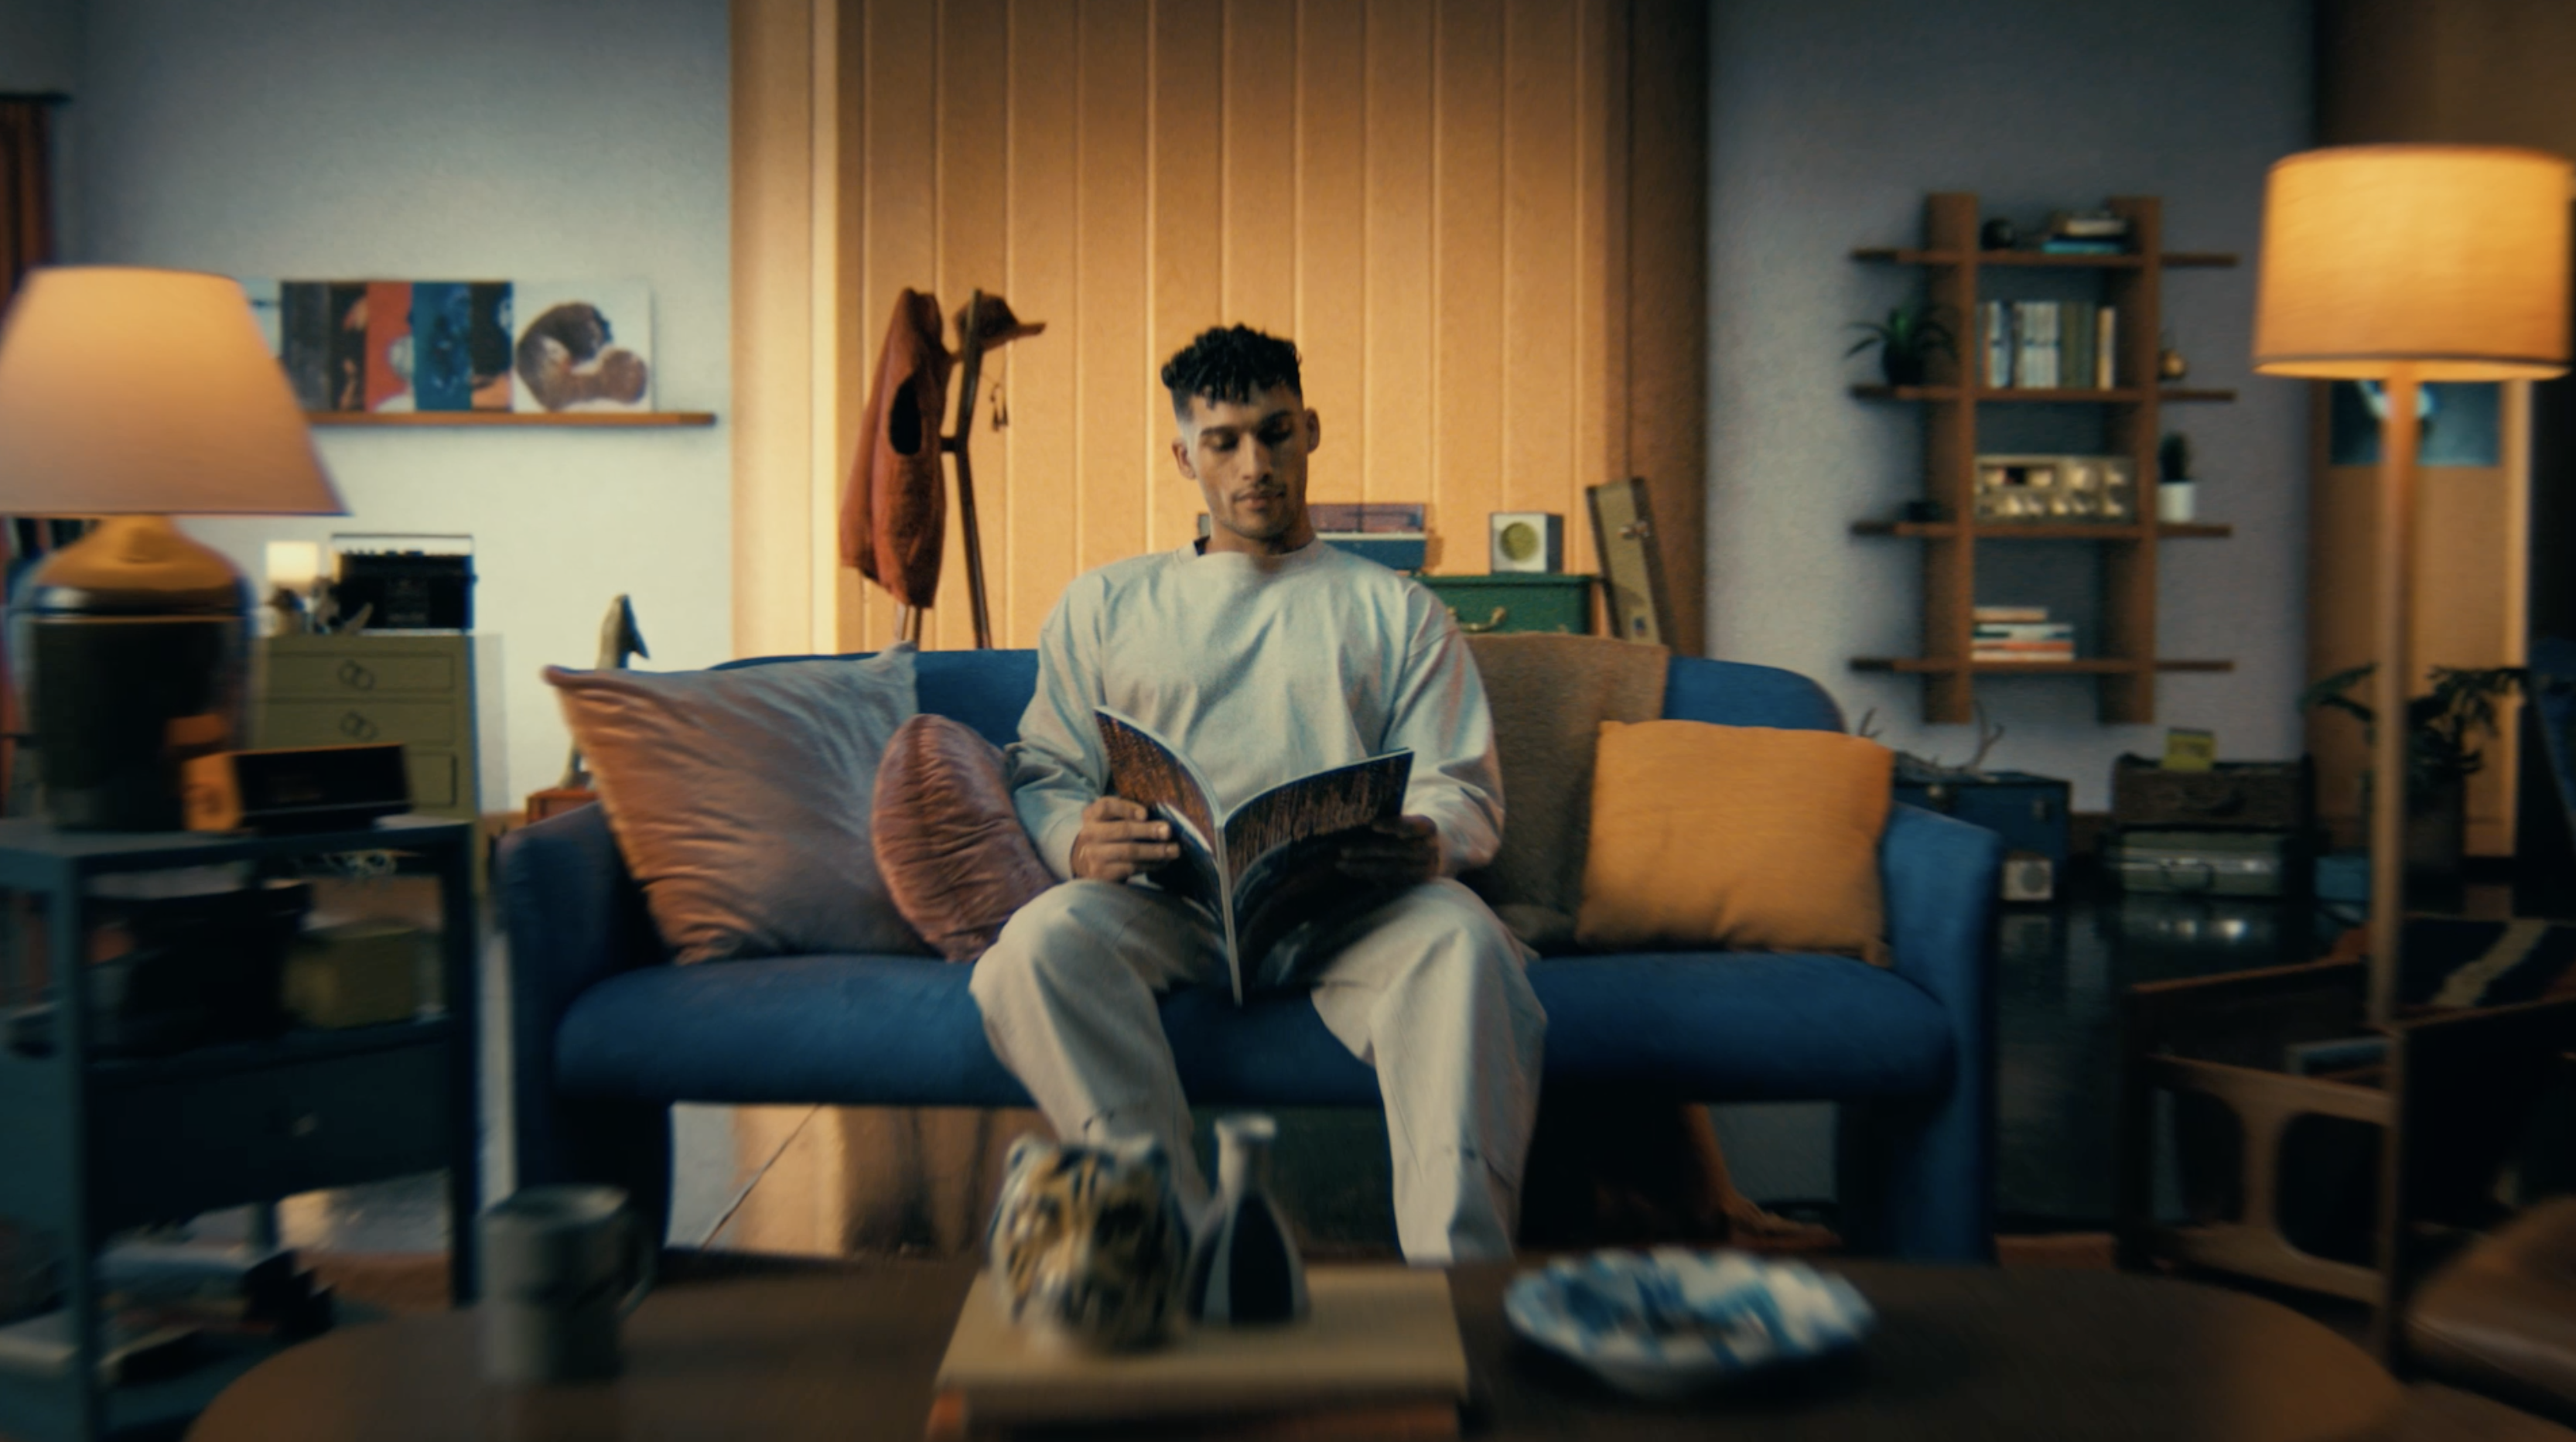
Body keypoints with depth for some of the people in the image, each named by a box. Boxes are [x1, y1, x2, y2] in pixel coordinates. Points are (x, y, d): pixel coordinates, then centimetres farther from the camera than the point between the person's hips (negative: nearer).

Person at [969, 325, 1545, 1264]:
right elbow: (1043, 775, 17)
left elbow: (1464, 789, 13)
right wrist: (1079, 841, -10)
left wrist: (1430, 843, -14)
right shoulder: (1101, 606, 24)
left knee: (1461, 940, -36)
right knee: (1040, 941, -34)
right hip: (1165, 901, 1)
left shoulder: (1399, 611, 23)